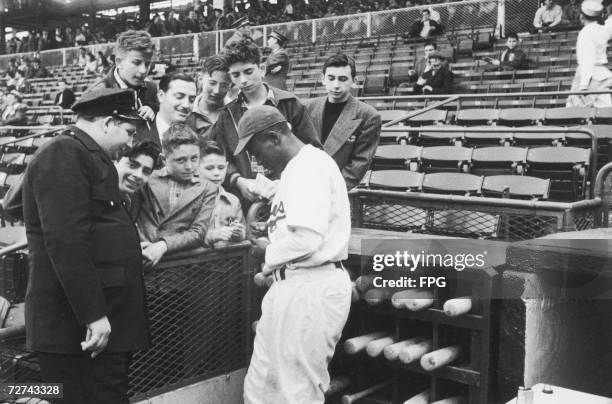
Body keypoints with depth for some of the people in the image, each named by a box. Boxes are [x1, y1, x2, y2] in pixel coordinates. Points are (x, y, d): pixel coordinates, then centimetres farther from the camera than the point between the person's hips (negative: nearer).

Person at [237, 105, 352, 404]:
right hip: (291, 286, 10)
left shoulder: (309, 166, -15)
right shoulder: (296, 168, 18)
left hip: (310, 288, -10)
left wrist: (269, 254, -8)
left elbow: (307, 237, -26)